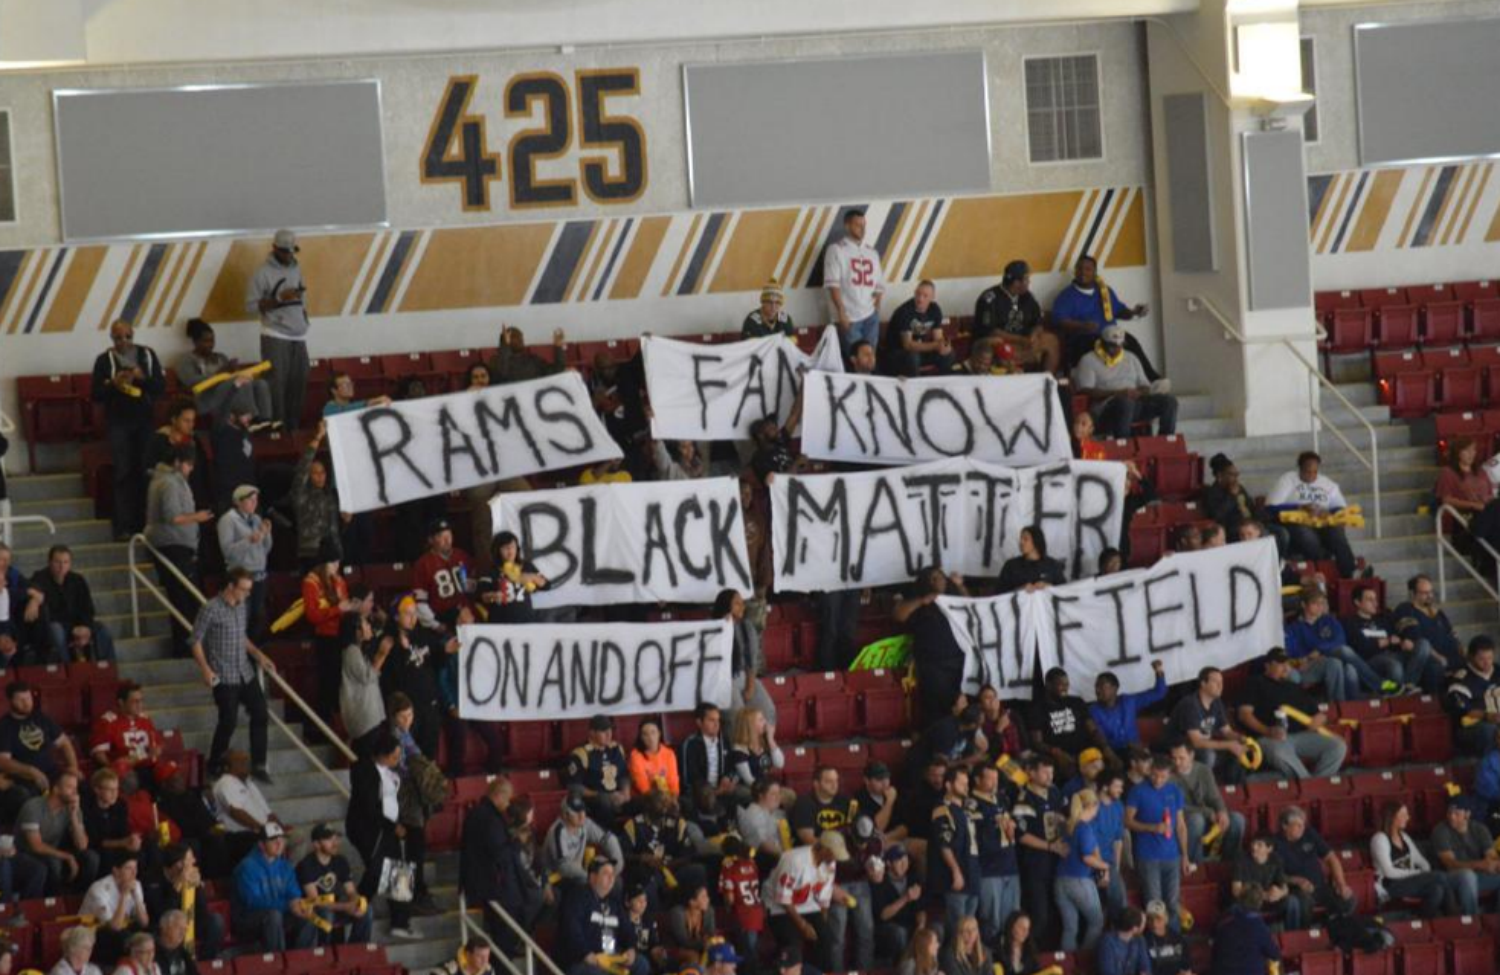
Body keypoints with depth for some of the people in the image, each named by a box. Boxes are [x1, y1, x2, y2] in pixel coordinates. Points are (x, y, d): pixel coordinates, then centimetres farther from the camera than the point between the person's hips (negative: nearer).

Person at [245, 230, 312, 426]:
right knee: (277, 384, -9)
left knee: (298, 383, 1)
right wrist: (279, 299, -18)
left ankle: (293, 428, 8)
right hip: (276, 337, -6)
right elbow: (251, 306, -10)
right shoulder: (262, 273, -6)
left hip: (299, 336, 6)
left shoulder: (296, 269, 14)